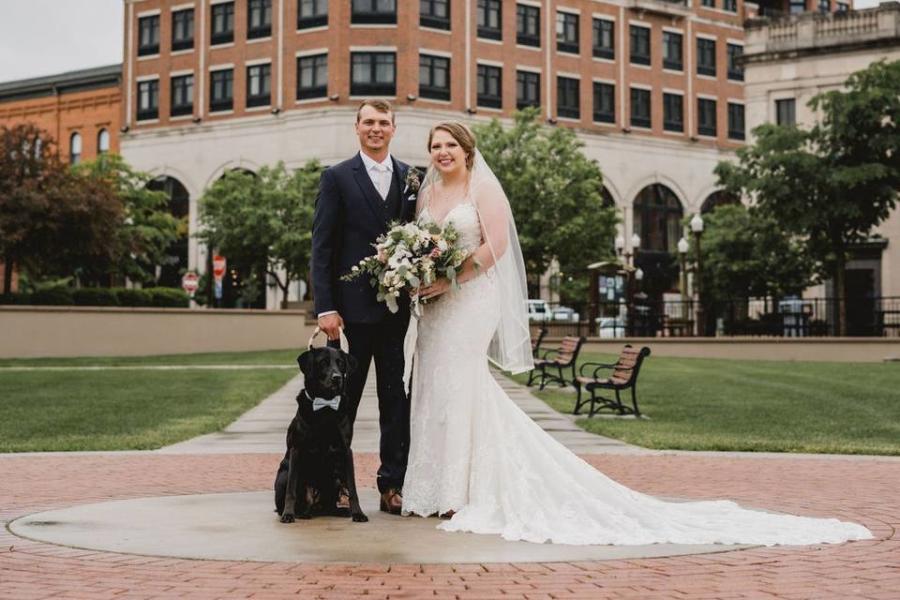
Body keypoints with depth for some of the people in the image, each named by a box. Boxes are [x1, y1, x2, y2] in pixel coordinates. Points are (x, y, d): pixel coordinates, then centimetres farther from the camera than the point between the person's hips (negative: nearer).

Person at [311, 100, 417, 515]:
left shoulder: (411, 178, 11)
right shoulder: (337, 177, 0)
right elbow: (322, 247, -4)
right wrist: (324, 307, -11)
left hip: (397, 306, 3)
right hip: (353, 306, -3)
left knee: (396, 399, 6)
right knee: (343, 398, 5)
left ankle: (393, 485, 12)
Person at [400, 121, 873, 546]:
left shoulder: (483, 187, -5)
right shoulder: (427, 193, 16)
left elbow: (495, 245, -14)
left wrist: (449, 281, -18)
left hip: (470, 300, -8)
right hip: (435, 305, 8)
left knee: (460, 389, -8)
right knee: (436, 391, 7)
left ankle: (461, 494, -2)